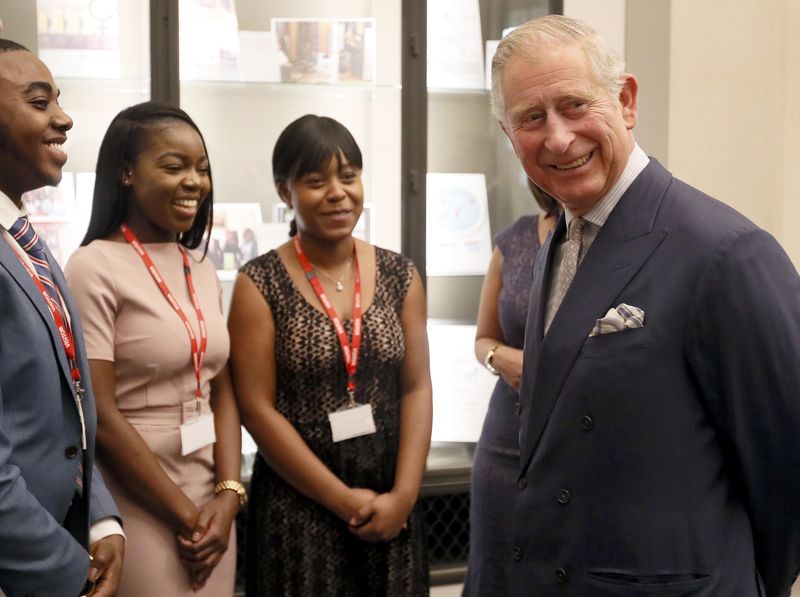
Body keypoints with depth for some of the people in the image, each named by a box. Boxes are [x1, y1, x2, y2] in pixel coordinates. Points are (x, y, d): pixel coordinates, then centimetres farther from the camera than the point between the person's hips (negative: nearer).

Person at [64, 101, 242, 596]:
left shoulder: (203, 271, 9)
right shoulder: (96, 268, -12)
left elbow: (222, 392, 9)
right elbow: (100, 416, -15)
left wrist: (227, 496, -4)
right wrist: (185, 516, -11)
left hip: (211, 504, 6)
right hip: (139, 512, -6)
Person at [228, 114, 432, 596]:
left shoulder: (399, 276, 4)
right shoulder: (260, 285, -6)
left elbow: (417, 389, 2)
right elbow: (257, 409, -9)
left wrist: (403, 494, -8)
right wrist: (342, 499, -11)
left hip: (391, 505, 3)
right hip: (298, 507, -3)